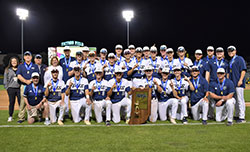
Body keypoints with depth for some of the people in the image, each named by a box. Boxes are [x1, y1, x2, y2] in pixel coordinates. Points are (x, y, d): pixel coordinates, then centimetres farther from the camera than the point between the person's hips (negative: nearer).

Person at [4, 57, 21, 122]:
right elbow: (5, 80, 10)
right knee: (11, 102, 4)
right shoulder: (7, 70, 8)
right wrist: (7, 88, 2)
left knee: (21, 102, -1)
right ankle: (10, 116, 14)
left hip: (19, 88, 0)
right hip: (11, 88, 0)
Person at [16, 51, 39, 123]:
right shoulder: (20, 66, 14)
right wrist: (26, 81, -13)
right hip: (23, 86, 0)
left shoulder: (35, 66, 13)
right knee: (23, 102, -3)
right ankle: (21, 117, 2)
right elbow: (19, 76, 1)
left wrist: (30, 81, -14)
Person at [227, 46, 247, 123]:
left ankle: (242, 117, -8)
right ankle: (237, 115, 21)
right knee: (235, 100, 13)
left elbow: (243, 70, -12)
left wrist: (240, 80, -20)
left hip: (239, 83, -8)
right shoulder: (230, 61, 20)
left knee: (240, 100, -9)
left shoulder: (239, 59, -4)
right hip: (232, 83, 8)